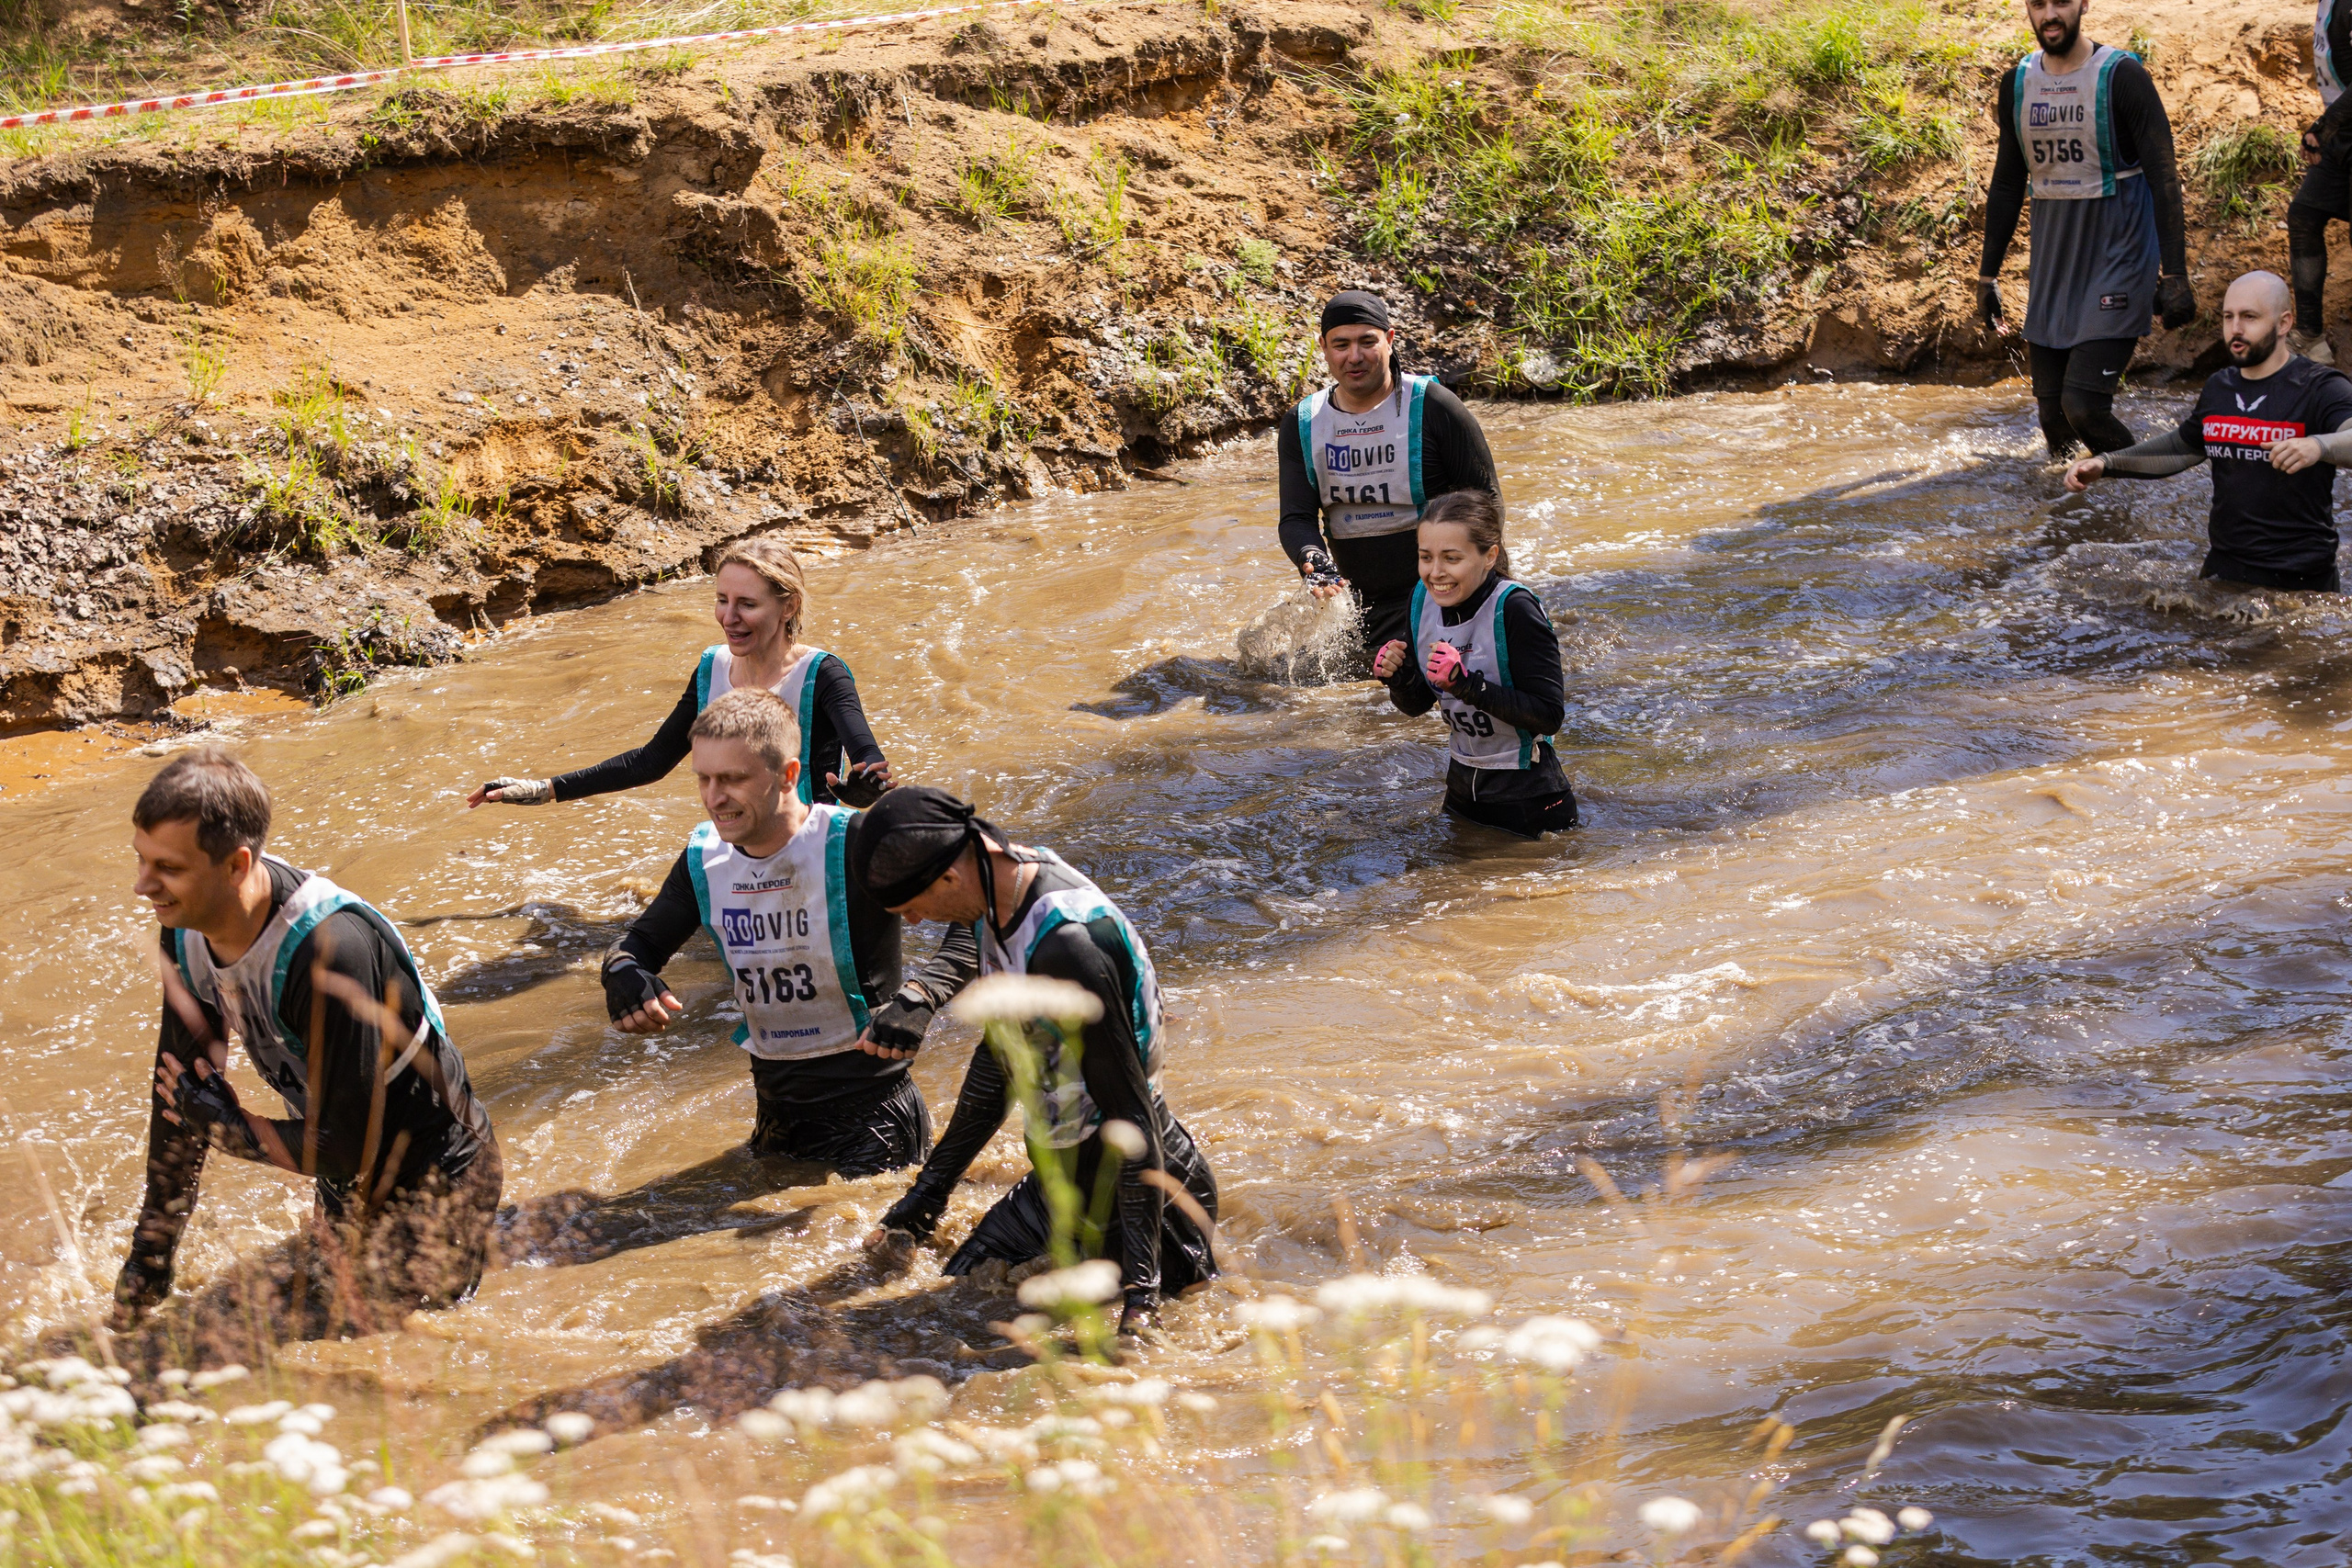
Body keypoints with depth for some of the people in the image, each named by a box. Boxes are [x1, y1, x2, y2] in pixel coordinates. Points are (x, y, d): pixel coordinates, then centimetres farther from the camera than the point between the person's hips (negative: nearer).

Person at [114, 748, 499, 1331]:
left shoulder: (331, 953, -38)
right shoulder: (189, 929, -13)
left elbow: (353, 1147, -32)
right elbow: (179, 1093, -1)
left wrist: (230, 1127, -18)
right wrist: (148, 1257, 1)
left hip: (434, 1183, -8)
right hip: (350, 1189, 8)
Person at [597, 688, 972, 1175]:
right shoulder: (704, 859, -1)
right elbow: (642, 943, 13)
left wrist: (917, 999, -40)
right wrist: (623, 974, -12)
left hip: (872, 1116, -6)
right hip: (777, 1115, 6)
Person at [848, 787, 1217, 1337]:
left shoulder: (1066, 946, -33)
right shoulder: (1000, 894, -2)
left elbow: (1127, 1112, -30)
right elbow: (997, 1061, 13)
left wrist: (1140, 1293, -31)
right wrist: (926, 1195, 18)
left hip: (1139, 1195, -10)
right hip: (1063, 1178, 10)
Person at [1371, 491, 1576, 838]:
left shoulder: (1515, 608, -24)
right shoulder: (1424, 598, -5)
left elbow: (1548, 715, -26)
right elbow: (1417, 704, 6)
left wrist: (1466, 682, -33)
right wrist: (1398, 677, -17)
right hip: (1461, 785, 7)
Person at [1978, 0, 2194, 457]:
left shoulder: (2121, 76, -9)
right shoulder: (2017, 84, 7)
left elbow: (2164, 177, -12)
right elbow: (2007, 184, 16)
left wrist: (2174, 273, -18)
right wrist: (1987, 274, 15)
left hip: (2118, 261, -6)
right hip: (2051, 271, 6)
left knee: (2083, 406, -17)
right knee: (2052, 415, 4)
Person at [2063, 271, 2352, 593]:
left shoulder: (2321, 388, -12)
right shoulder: (2219, 388, 10)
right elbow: (2181, 447, 25)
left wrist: (2319, 445, -52)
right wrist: (2106, 464, 14)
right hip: (2224, 571, 6)